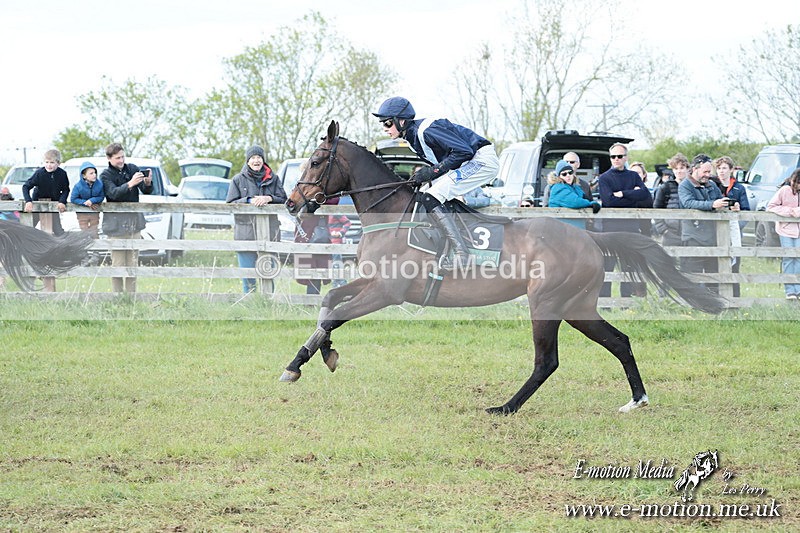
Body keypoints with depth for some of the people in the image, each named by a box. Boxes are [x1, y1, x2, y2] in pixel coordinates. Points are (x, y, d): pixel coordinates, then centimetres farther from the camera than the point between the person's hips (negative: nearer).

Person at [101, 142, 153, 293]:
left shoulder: (132, 168, 8)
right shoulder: (106, 175, -3)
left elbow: (147, 191, 6)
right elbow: (113, 193, -21)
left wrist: (148, 183, -17)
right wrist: (130, 184, -35)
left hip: (135, 222, 4)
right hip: (116, 223, -4)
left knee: (133, 262, 8)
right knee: (118, 264, -6)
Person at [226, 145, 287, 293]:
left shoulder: (273, 179, 10)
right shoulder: (238, 180, 7)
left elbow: (284, 200, 6)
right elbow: (230, 203, 1)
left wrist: (269, 198, -13)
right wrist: (249, 201, -13)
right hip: (246, 232, -1)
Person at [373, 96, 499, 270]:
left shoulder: (426, 130, -19)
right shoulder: (412, 136, 12)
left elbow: (463, 151, -23)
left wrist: (432, 172, -20)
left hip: (482, 160, -11)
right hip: (470, 164, 11)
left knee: (430, 199, -19)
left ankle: (461, 254, -26)